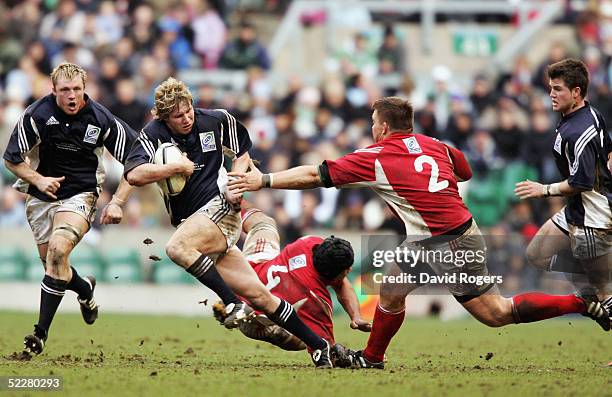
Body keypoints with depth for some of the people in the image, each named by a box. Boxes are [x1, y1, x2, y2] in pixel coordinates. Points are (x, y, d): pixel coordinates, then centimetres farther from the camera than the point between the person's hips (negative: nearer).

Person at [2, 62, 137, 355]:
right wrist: (37, 179, -20)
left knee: (58, 249, -24)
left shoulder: (101, 120, -13)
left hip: (80, 194, -3)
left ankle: (41, 332, -21)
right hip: (41, 196, 3)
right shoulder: (36, 116, -14)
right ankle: (85, 289, 44)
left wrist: (117, 202, -8)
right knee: (51, 262, 7)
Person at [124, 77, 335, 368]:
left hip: (220, 207, -3)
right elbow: (134, 175, -19)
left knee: (177, 248, -32)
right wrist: (178, 167, -18)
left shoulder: (217, 121, 0)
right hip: (189, 221, 3)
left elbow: (242, 152, 18)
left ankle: (233, 303, -22)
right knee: (257, 295, -1)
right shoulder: (153, 134, -3)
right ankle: (319, 346, 8)